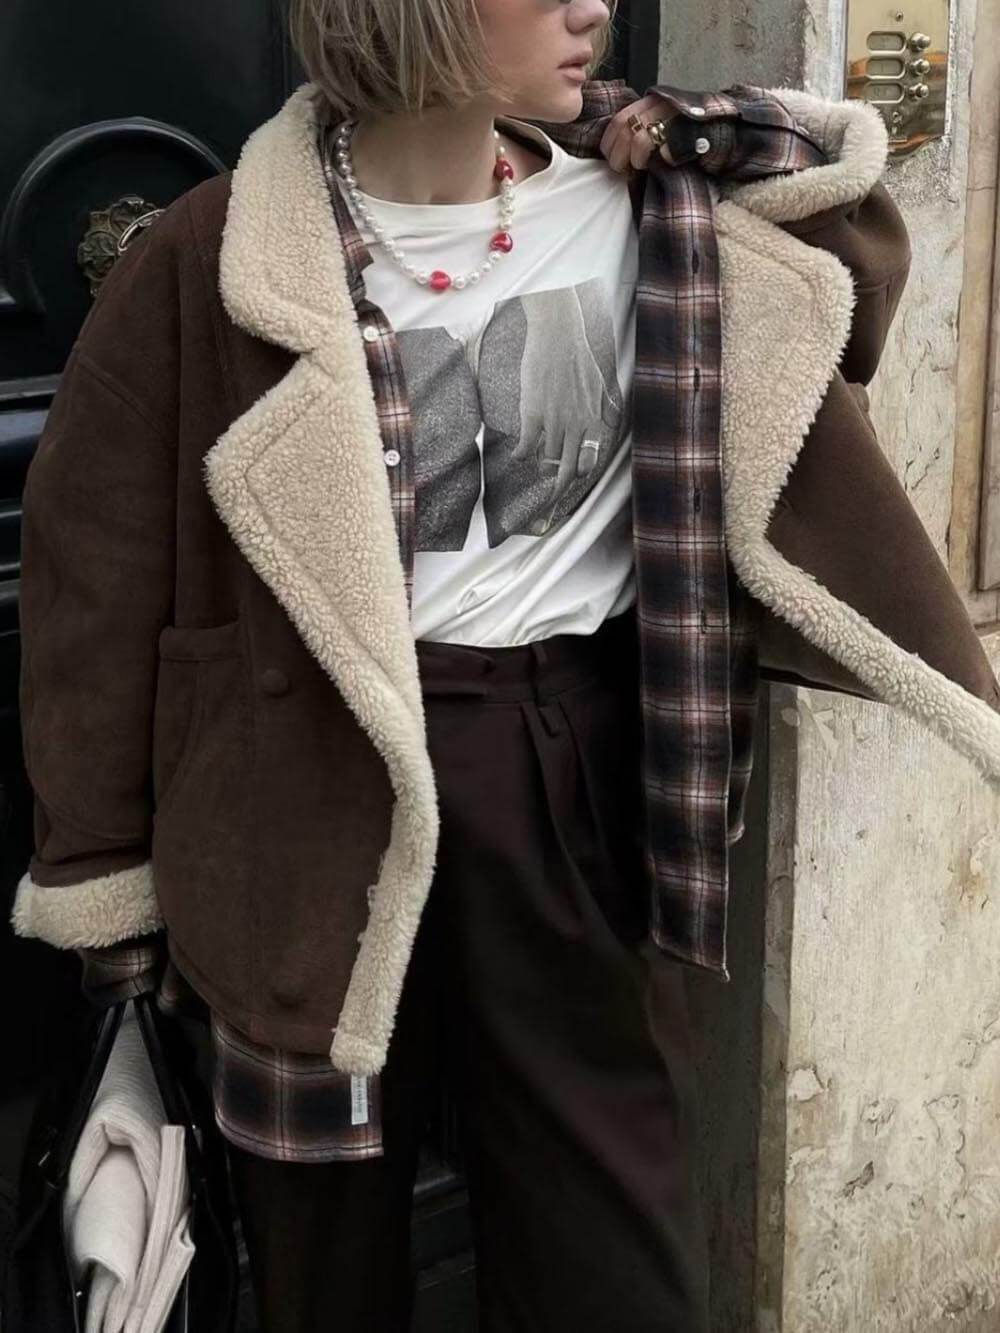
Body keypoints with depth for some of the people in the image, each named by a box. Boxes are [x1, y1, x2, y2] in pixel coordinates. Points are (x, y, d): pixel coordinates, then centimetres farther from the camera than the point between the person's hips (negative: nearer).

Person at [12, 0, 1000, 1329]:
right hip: (315, 797, -2)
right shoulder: (210, 264, -9)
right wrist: (106, 874, 1)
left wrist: (724, 154, -3)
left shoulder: (646, 212, 0)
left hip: (578, 776, 2)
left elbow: (853, 274, 16)